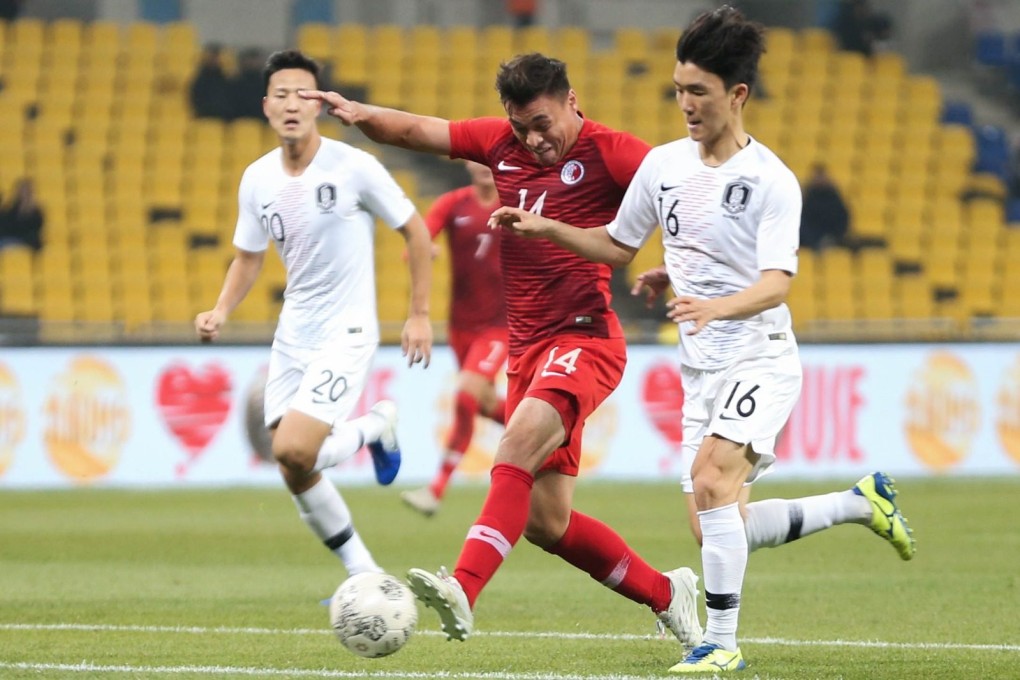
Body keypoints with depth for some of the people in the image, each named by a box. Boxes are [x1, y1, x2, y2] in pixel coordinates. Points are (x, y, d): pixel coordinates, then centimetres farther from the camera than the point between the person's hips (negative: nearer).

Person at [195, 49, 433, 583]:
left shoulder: (352, 167, -14)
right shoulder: (257, 180, 1)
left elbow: (415, 232, -4)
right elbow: (248, 258, 14)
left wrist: (419, 315, -5)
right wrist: (220, 312, -3)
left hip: (346, 333, -6)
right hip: (292, 333, 6)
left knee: (293, 451, -21)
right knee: (294, 472, 4)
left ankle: (377, 427, 9)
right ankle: (364, 575, 21)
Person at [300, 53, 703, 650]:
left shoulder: (607, 153, -6)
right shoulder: (501, 143, 11)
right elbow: (414, 132, 14)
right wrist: (361, 114, -5)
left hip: (584, 338, -7)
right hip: (527, 348, 7)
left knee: (519, 444, -31)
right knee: (545, 521, 6)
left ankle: (463, 592, -45)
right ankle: (666, 593, 24)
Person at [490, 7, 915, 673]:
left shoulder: (772, 181, -14)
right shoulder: (663, 164, 5)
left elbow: (777, 283, -24)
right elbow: (618, 245, 19)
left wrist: (717, 306, -42)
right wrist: (546, 229, 6)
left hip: (761, 360, -7)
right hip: (701, 369, 7)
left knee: (711, 482, -27)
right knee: (721, 525, 6)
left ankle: (722, 642, -16)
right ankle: (861, 502, 29)